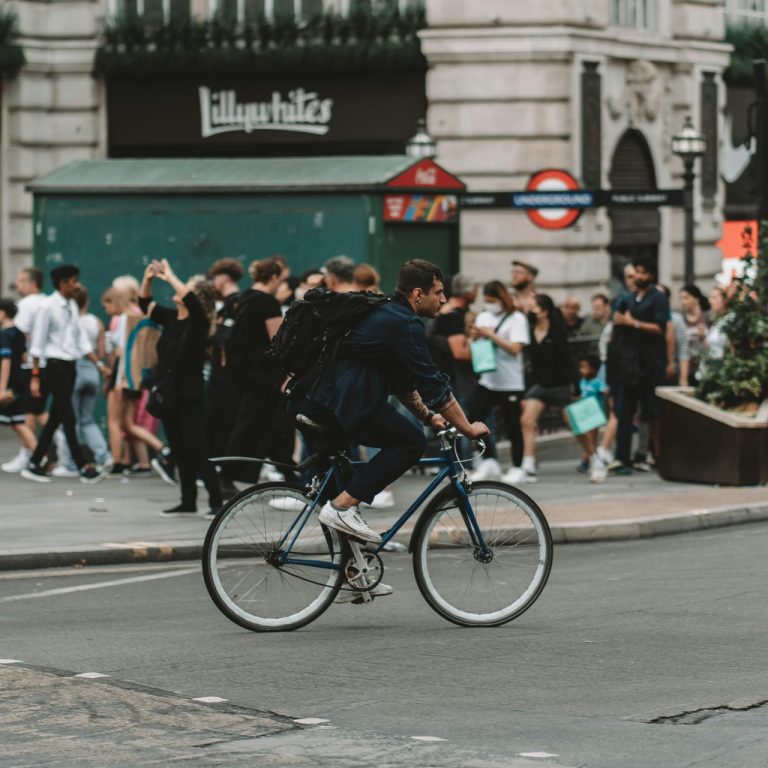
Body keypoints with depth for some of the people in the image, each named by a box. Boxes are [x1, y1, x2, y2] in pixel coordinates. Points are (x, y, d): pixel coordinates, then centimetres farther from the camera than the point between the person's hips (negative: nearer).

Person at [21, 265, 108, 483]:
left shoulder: (72, 306, 11)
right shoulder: (48, 307, -10)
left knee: (55, 419, 10)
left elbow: (81, 339, 15)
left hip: (70, 366, 8)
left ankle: (34, 465, 16)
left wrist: (98, 363, 8)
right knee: (68, 418, -5)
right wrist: (35, 376, -10)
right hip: (56, 366, -8)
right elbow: (38, 343, -9)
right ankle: (83, 467, -2)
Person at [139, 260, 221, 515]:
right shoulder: (171, 318, 9)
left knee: (196, 451, -9)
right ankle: (188, 502, 16)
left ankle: (216, 501, -5)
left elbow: (189, 300, -29)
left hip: (189, 398, -7)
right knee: (180, 452, 11)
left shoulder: (198, 321, -10)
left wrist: (170, 277, -19)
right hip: (169, 395, 7)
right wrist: (148, 278, 3)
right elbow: (145, 304, 19)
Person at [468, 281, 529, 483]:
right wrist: (474, 336, -5)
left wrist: (491, 335, -16)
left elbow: (515, 348, -14)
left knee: (513, 427, 1)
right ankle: (489, 461, 10)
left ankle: (517, 468, 13)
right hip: (487, 380, 5)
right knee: (473, 421, -4)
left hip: (510, 383, -5)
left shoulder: (516, 318, -5)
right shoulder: (483, 317, 11)